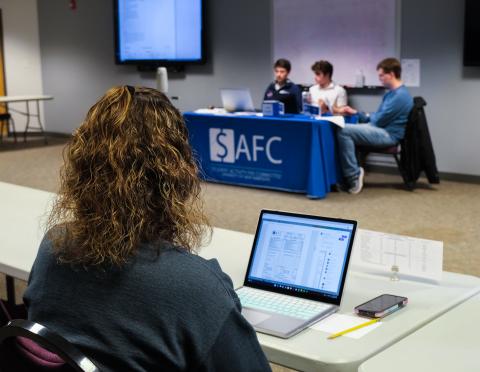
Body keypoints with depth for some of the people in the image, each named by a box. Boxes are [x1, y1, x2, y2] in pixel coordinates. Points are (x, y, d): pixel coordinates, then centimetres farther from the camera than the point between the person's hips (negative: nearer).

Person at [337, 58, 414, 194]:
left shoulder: (400, 95, -16)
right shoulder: (391, 93, 17)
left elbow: (378, 121, -16)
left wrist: (367, 117, 4)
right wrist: (356, 112, 13)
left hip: (388, 135, -11)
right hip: (382, 132, 11)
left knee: (343, 131, -24)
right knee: (343, 131, 6)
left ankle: (353, 176, -17)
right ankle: (346, 175, -1)